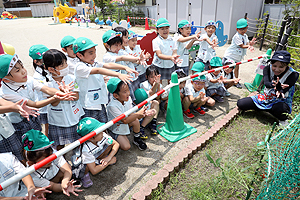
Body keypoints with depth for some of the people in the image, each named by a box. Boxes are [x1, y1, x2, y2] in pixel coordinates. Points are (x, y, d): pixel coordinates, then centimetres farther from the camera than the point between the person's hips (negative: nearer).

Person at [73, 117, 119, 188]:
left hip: (96, 155, 5)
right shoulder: (86, 149, -40)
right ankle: (84, 174, -4)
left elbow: (116, 144, -12)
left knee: (110, 144, -17)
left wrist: (109, 157, -27)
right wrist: (109, 162, -27)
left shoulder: (103, 136, -28)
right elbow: (94, 171, -35)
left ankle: (99, 161, 4)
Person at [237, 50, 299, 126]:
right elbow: (266, 83, -29)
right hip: (266, 98, 4)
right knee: (240, 103, -9)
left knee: (279, 108, -43)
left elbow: (282, 92, -29)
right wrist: (273, 85, -53)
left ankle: (283, 120, -4)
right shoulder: (268, 68, -10)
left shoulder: (293, 74, -19)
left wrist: (279, 90, -55)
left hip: (281, 102, -4)